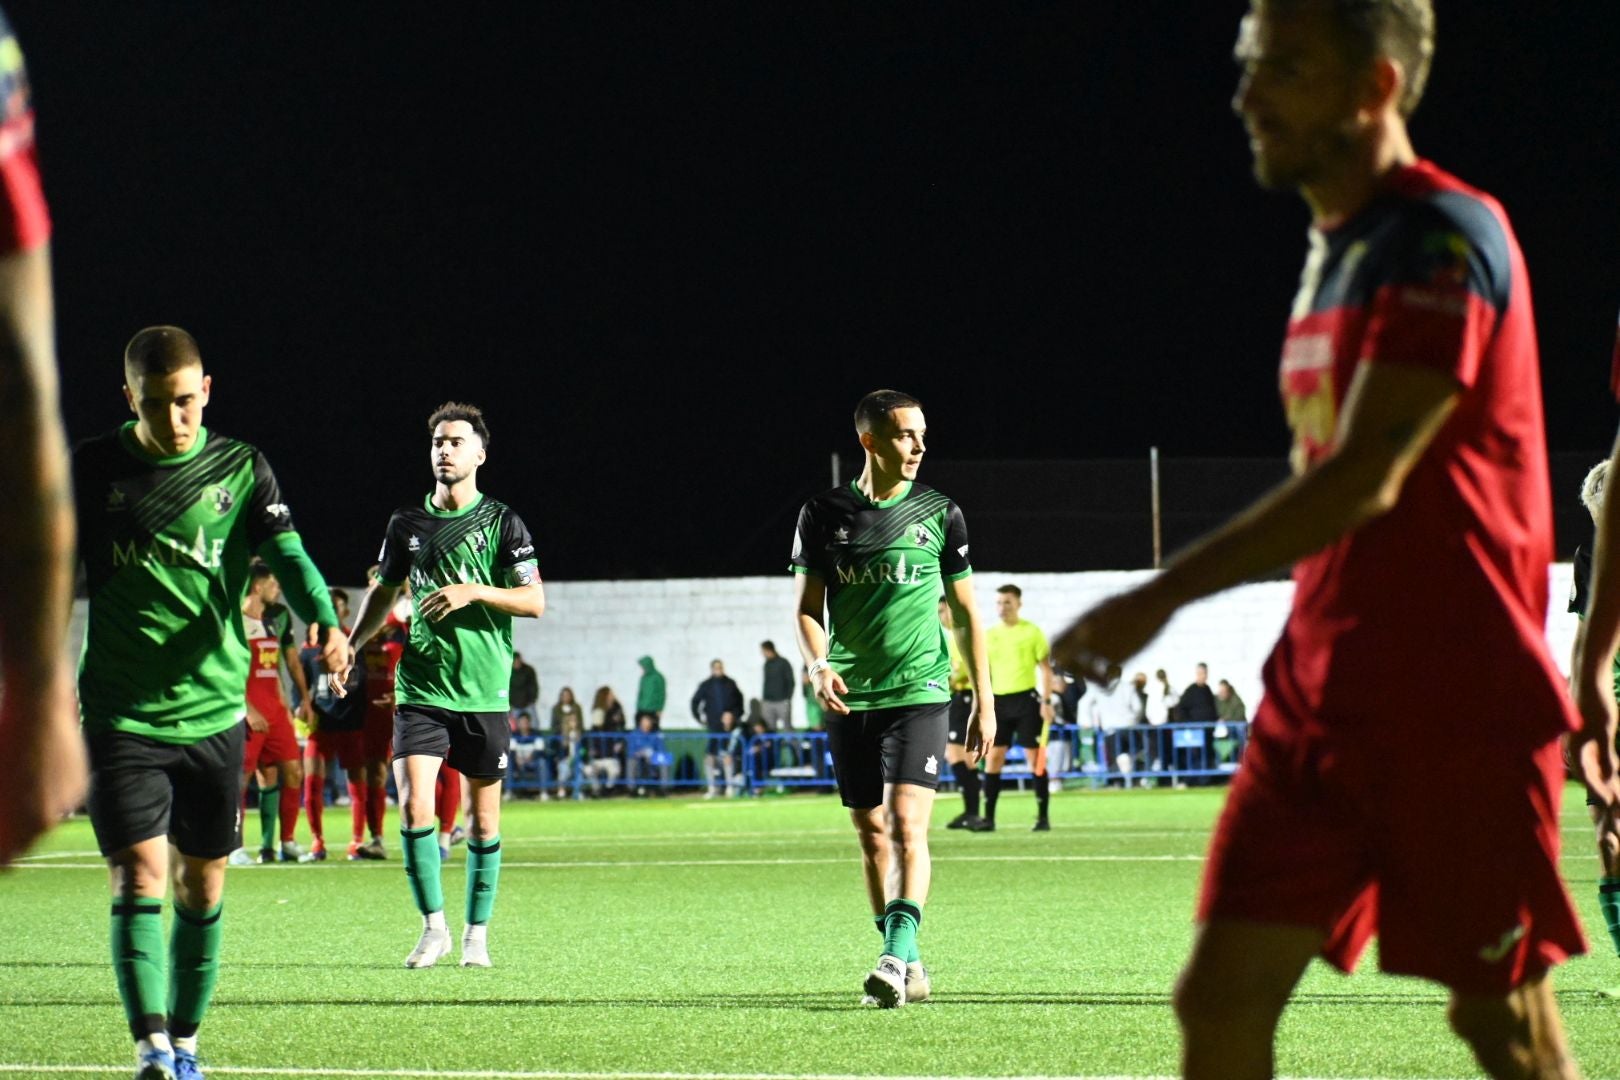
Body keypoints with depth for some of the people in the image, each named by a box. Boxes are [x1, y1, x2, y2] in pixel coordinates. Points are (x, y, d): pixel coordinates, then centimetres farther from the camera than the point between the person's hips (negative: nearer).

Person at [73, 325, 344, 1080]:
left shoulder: (241, 469, 3)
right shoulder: (91, 470, 1)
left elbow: (287, 555, -9)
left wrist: (324, 622, -28)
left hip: (213, 712, 2)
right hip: (121, 714, -2)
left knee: (203, 885, 9)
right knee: (140, 875, -14)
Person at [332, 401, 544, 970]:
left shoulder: (502, 521, -1)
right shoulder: (407, 522, 8)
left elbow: (535, 601, -6)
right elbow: (384, 591, 23)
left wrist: (473, 591, -18)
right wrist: (350, 645, 12)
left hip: (484, 693, -2)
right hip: (420, 691, 2)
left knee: (483, 817, 5)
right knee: (414, 808, -12)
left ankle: (477, 933, 19)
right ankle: (433, 926, 2)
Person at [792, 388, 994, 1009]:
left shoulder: (940, 513, 3)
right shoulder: (824, 514, 4)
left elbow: (965, 612, 9)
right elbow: (808, 607, 9)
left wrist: (984, 703, 8)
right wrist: (818, 665, -12)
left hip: (918, 694, -2)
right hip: (849, 700, 2)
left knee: (907, 824, -17)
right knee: (871, 834, 6)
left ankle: (898, 955, -23)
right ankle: (906, 969, 16)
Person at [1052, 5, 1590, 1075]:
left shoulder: (1446, 236, -13)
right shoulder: (1338, 250, 16)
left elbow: (1365, 477, -21)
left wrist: (1165, 595, -22)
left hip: (1455, 705, -8)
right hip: (1318, 694, 8)